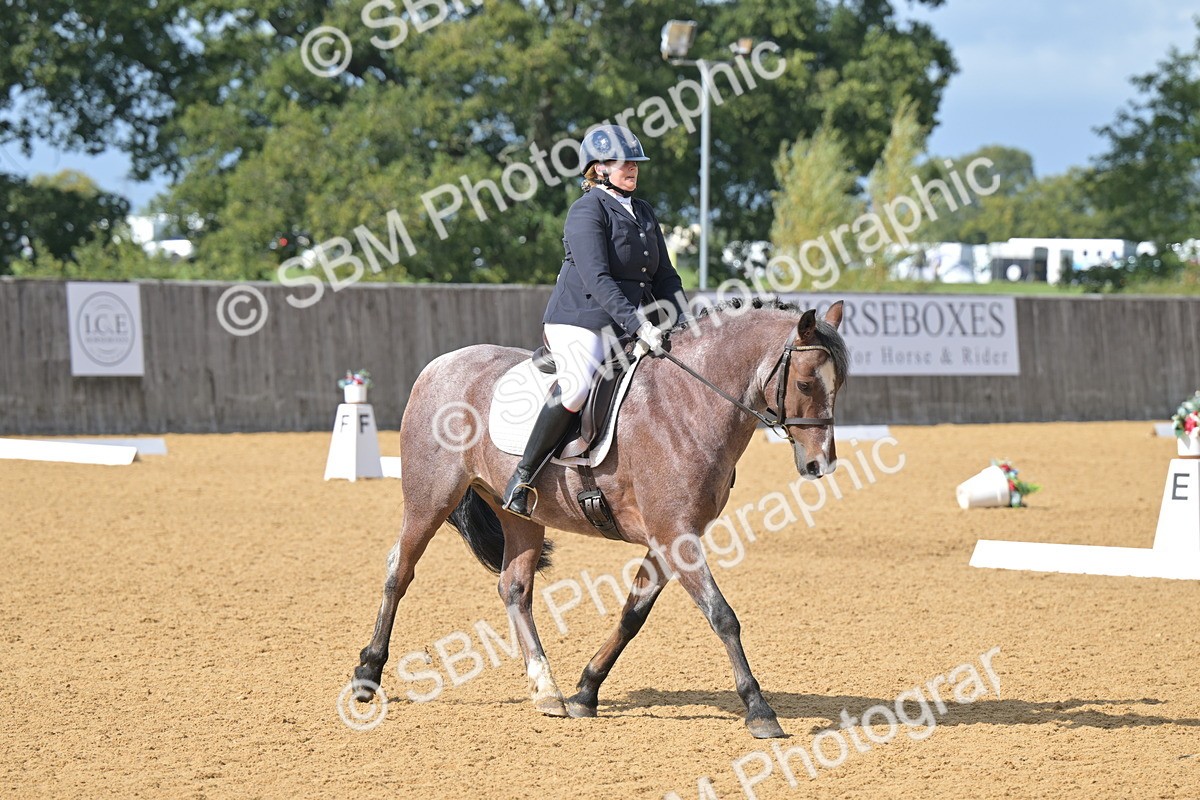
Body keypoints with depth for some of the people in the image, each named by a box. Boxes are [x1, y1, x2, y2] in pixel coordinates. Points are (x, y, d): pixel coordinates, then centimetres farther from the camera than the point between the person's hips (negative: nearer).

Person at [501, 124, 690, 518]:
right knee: (577, 386, -33)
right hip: (579, 319, -8)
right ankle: (522, 477, -23)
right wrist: (639, 325, -29)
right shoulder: (587, 212, -9)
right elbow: (596, 278, -21)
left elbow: (664, 276, 18)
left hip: (627, 329, 8)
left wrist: (685, 322, 2)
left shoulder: (643, 212, 17)